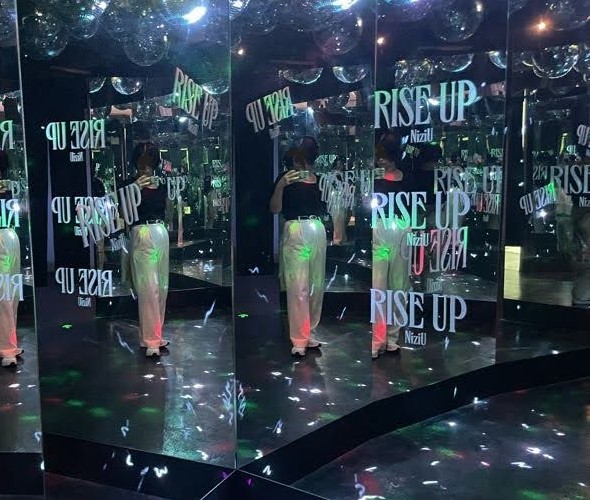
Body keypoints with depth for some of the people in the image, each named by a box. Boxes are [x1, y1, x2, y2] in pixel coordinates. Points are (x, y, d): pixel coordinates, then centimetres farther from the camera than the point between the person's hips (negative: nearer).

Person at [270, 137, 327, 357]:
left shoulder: (320, 178, 13)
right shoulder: (286, 177, -1)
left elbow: (325, 208, 17)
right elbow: (274, 209, -10)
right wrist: (280, 185, -24)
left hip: (318, 231, 5)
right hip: (295, 232, -5)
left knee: (316, 285, 8)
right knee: (298, 288, -6)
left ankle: (309, 333, 21)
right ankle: (299, 340, 2)